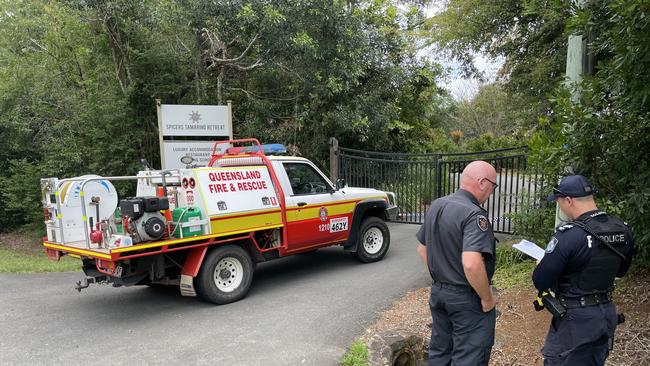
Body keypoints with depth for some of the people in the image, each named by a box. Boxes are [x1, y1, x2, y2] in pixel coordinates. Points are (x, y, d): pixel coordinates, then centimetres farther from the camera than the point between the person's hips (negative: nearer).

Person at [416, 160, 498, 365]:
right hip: (467, 299, -8)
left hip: (437, 292, 8)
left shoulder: (436, 206, 4)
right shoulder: (474, 214, -23)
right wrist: (487, 298, -20)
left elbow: (422, 249, 13)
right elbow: (471, 264, -34)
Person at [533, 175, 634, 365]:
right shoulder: (622, 229, -2)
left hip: (576, 318, -7)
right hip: (608, 313, 8)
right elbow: (620, 270, 14)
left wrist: (546, 264, -2)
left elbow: (540, 281, -21)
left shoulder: (568, 235, -26)